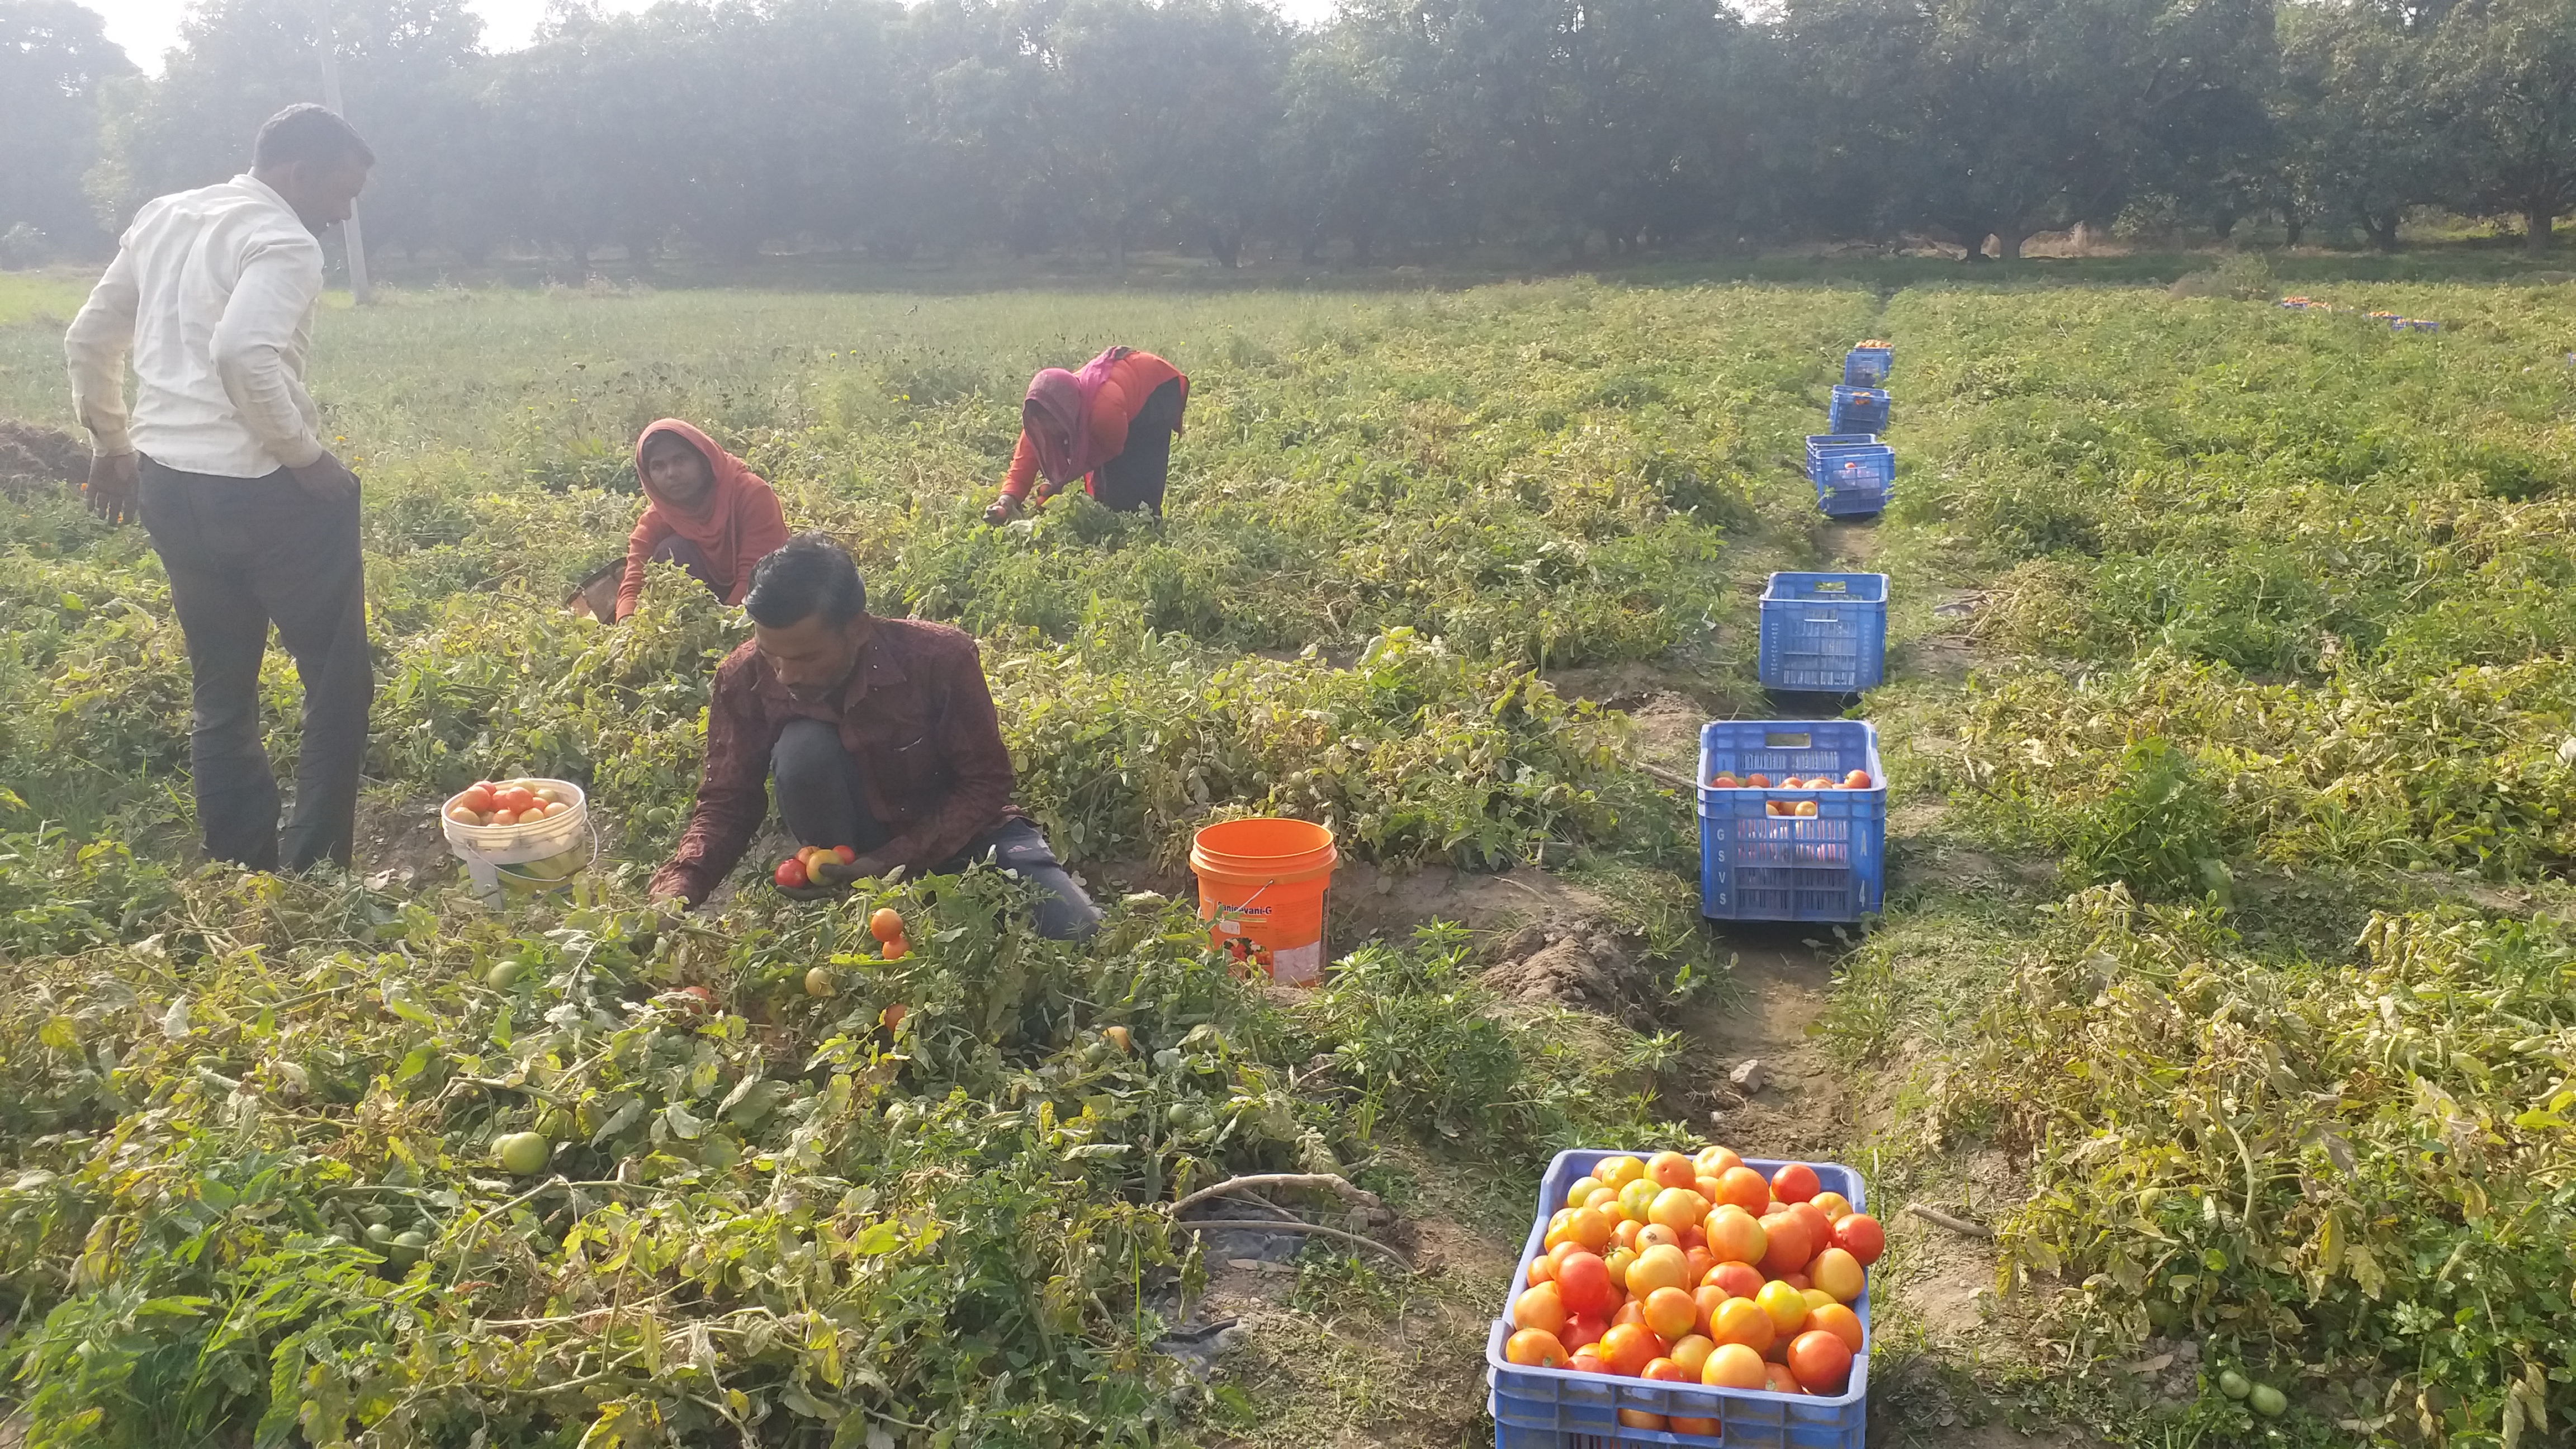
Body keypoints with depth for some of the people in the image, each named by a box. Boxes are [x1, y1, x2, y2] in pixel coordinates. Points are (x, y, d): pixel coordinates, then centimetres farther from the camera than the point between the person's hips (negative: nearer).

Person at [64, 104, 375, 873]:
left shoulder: (160, 218, 15)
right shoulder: (284, 242, -11)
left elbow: (87, 340, 20)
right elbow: (243, 354, -29)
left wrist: (111, 444, 29)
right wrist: (308, 455, -18)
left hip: (166, 485, 8)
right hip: (260, 491, -8)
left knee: (221, 696, 16)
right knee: (338, 684, 5)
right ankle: (312, 872, 4)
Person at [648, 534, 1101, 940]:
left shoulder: (942, 657, -26)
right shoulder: (745, 677, -20)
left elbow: (986, 784, -18)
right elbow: (726, 802, -11)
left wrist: (892, 860, -28)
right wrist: (675, 889, -30)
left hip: (955, 831, -1)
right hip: (849, 838, 1)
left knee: (1076, 931, -23)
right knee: (804, 748, -31)